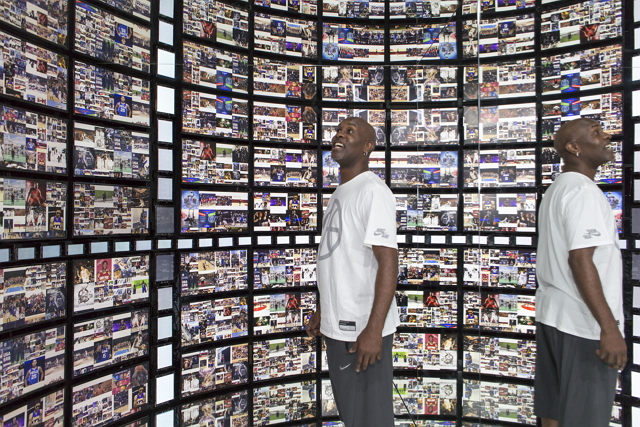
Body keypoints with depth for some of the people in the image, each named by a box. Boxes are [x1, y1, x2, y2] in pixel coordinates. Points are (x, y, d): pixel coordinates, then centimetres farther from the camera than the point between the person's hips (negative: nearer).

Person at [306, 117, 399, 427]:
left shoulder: (372, 191, -14)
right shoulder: (339, 192, 13)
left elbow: (388, 262, -21)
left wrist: (374, 329, -24)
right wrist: (322, 312, 19)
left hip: (362, 329, -9)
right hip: (337, 326, 9)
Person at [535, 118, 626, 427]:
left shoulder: (556, 189, 16)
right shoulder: (583, 191, -13)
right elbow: (580, 259, -22)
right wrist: (609, 327, -21)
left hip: (552, 317, 9)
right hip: (583, 324, -9)